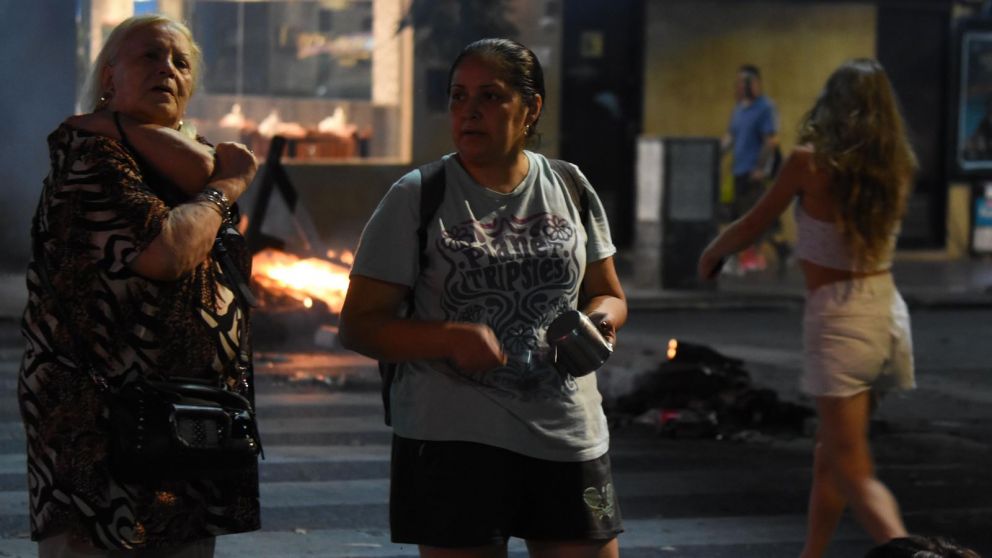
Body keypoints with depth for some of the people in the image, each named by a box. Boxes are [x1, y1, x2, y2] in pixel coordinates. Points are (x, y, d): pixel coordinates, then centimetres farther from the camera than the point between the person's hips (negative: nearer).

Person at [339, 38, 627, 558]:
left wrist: (600, 317, -6)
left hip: (571, 436, 3)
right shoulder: (414, 198, -2)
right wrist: (451, 338, -21)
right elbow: (359, 325, -4)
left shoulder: (569, 188, 9)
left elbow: (607, 294, 19)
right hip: (452, 440, -3)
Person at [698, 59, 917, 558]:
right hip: (887, 309, 6)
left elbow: (751, 227, 2)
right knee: (832, 447, 21)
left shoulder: (810, 161, -10)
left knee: (852, 467, -7)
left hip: (838, 318, -6)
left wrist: (711, 254, 19)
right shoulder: (898, 167, 3)